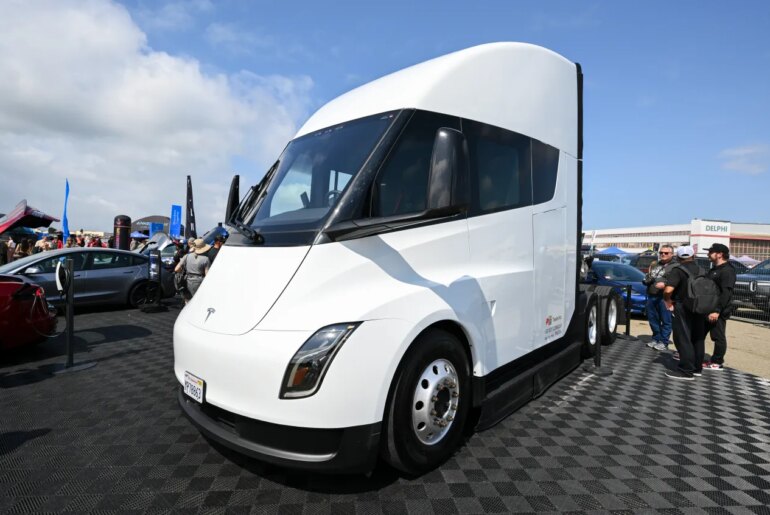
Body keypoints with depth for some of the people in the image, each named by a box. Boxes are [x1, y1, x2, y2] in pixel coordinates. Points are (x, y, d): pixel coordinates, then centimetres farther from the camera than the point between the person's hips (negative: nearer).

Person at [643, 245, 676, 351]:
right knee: (652, 319, 12)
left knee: (666, 320, -1)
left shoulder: (675, 266, 0)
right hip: (651, 296, 6)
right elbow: (646, 277, 26)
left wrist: (665, 284, -23)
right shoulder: (654, 264, 20)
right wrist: (646, 280, 4)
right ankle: (656, 338, 24)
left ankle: (664, 342, 6)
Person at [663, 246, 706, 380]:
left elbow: (668, 290, -28)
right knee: (697, 338, 15)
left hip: (683, 308, -7)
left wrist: (668, 302, -12)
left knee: (683, 339, -1)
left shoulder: (677, 270, -15)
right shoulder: (700, 269, 8)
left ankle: (686, 371, 2)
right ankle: (697, 368, 26)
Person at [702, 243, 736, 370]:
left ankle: (717, 362, 9)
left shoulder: (727, 270, -14)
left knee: (718, 336, 0)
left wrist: (717, 310, -28)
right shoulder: (714, 269, 17)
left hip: (719, 311, -10)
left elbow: (726, 293, -22)